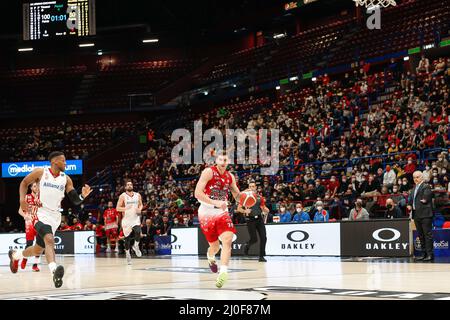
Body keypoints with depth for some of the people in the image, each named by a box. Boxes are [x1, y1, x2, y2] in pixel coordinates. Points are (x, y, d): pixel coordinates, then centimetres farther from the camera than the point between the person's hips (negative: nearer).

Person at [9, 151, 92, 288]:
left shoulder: (66, 179, 4)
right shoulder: (40, 172, -5)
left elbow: (75, 201, 2)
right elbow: (24, 183, 9)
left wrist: (82, 196, -20)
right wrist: (22, 198, -7)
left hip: (55, 216, 5)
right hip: (41, 213, -5)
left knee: (38, 250, 16)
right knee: (49, 239, -32)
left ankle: (15, 254, 46)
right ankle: (54, 270, -49)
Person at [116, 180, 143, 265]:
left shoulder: (137, 195, 4)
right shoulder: (122, 196, -6)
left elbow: (140, 205, 18)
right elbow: (118, 208, -8)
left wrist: (139, 209, -5)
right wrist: (126, 208, -25)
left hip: (136, 218, 1)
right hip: (126, 219, -1)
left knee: (138, 232, -23)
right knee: (127, 238, 3)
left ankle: (136, 246, 4)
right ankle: (127, 253, 21)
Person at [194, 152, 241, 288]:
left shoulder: (230, 177, 3)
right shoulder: (208, 172, -14)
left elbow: (236, 194, 17)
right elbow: (197, 193, -22)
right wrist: (215, 203, -31)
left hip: (222, 212, 3)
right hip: (207, 212, -3)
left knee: (227, 239, -21)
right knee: (215, 246, 8)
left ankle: (223, 272, -25)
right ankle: (210, 257, 45)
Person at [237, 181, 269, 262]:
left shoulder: (260, 197, 9)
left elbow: (263, 207, 19)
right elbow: (239, 208, 0)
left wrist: (266, 210, -4)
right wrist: (245, 211, -20)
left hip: (259, 218, 4)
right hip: (250, 220, -4)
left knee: (263, 238, -6)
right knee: (254, 239, -8)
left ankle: (261, 256, 4)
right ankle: (247, 246, 26)